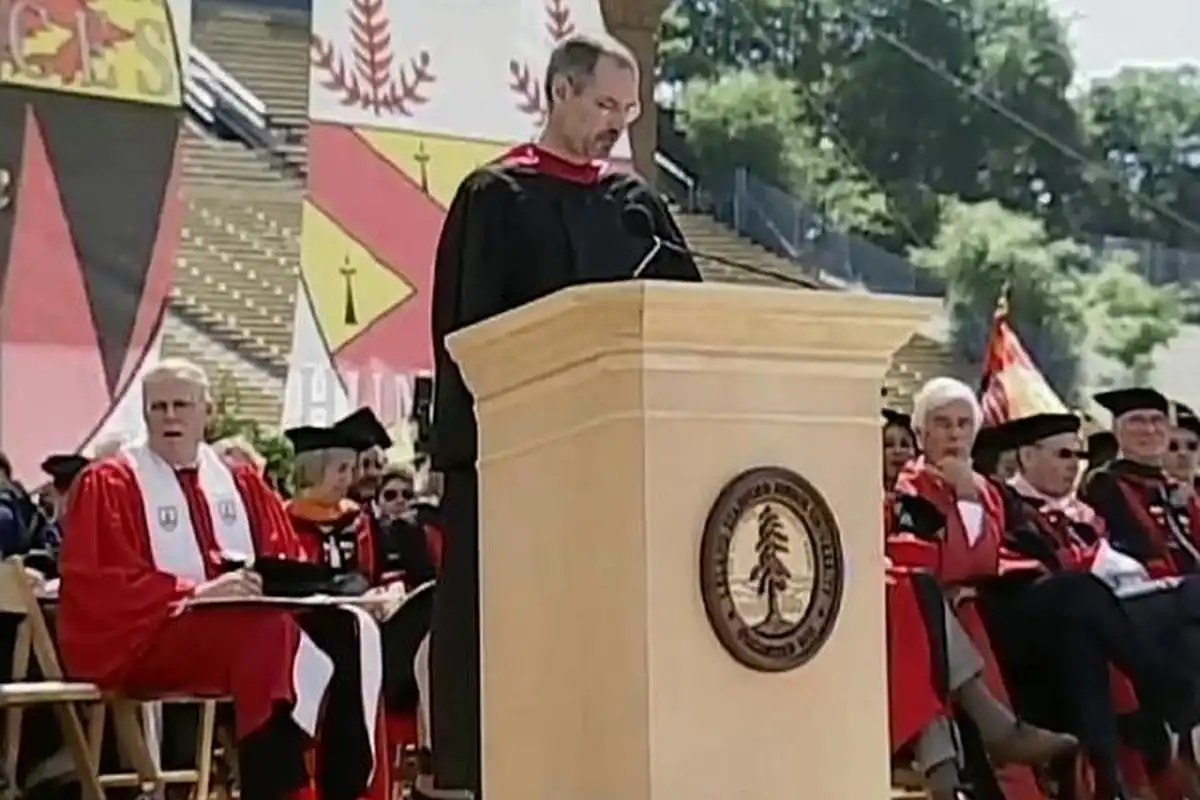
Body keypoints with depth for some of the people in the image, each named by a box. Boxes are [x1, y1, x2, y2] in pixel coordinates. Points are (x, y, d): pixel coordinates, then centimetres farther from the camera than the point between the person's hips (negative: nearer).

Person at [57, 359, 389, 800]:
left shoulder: (239, 482, 17)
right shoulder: (108, 484, 0)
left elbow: (284, 557, 17)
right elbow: (98, 584, -10)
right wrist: (197, 591, -20)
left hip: (245, 618, 6)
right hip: (147, 637, -6)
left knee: (349, 631, -19)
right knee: (275, 636, -34)